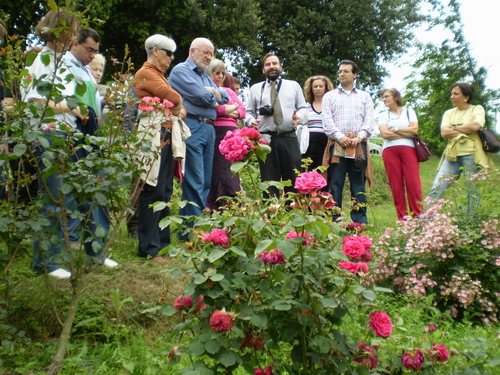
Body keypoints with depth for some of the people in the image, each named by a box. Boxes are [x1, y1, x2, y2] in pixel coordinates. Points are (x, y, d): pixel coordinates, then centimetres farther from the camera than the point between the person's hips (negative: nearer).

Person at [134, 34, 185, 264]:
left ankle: (162, 242, 17)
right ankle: (150, 248, -2)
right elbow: (173, 97, -17)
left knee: (165, 192, 10)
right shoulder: (146, 73, -5)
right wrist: (176, 106, 3)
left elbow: (177, 105, 20)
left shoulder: (158, 74, 24)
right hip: (153, 135, -9)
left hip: (165, 136, 9)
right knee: (153, 192, -8)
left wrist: (178, 109, -1)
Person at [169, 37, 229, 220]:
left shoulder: (206, 76, 27)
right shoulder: (181, 70, 1)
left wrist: (212, 92, -3)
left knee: (206, 182, 7)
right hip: (192, 128, -8)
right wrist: (215, 99, 8)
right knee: (195, 183, -11)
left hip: (209, 129, 8)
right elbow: (202, 97, -11)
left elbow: (225, 96, 16)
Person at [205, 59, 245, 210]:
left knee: (231, 169, 3)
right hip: (215, 131, -6)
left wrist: (235, 112, -1)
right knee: (218, 169, -7)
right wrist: (226, 109, -6)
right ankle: (214, 208, -3)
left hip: (232, 131, 6)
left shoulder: (229, 91, 25)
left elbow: (242, 110, 20)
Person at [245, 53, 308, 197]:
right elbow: (248, 112, 15)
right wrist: (251, 121, -8)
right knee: (269, 183, 1)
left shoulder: (294, 86, 18)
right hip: (266, 140, 0)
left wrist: (299, 117, -9)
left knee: (293, 181, -3)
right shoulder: (255, 88, 18)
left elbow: (303, 108, 13)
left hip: (289, 139, 0)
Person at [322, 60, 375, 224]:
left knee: (358, 183, 2)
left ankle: (360, 220, 5)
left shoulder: (364, 96, 19)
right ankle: (334, 220, -1)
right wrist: (340, 136, -12)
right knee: (335, 183, -4)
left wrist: (360, 137, -10)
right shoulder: (329, 96, 16)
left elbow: (369, 119, 7)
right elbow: (327, 120, 3)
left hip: (359, 145, 1)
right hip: (337, 145, -1)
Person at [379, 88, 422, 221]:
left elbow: (414, 129, 0)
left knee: (413, 184, -10)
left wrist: (395, 129, 2)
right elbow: (384, 134, -1)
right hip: (390, 151, 1)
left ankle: (418, 217, -7)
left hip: (408, 150, -1)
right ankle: (402, 218, -1)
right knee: (396, 186, -4)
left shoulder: (409, 111, 16)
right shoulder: (384, 115, 16)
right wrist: (406, 133, -1)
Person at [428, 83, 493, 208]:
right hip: (452, 155, 4)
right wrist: (465, 130, -6)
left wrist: (455, 128, -2)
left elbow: (475, 126, -14)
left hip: (471, 154, -3)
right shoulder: (449, 113, 16)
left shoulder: (477, 109, 6)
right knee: (436, 189, -4)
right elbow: (444, 133, 0)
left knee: (473, 192, 1)